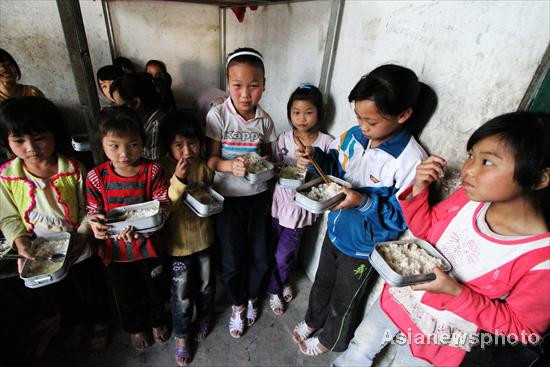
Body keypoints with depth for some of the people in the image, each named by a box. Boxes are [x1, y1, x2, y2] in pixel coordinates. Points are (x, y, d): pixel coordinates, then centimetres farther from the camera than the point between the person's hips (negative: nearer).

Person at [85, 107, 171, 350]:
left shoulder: (152, 171, -17)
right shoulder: (96, 177, -12)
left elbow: (163, 204, -19)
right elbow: (92, 209, -3)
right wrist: (94, 222, -27)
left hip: (148, 245, -1)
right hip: (115, 249, 1)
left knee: (154, 289, 23)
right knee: (126, 294, 24)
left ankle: (157, 321, 54)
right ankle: (136, 328, 54)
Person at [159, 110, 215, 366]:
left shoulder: (204, 166, -7)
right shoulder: (163, 169, -17)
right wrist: (178, 180, -38)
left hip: (204, 237, 3)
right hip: (179, 242, -3)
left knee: (206, 284, 23)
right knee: (181, 294, 13)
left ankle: (204, 316, 53)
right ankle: (181, 336, 41)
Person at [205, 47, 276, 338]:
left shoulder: (265, 119, -3)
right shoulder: (218, 115, -13)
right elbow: (211, 159, -11)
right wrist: (231, 165, -29)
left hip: (258, 196, 3)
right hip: (228, 197, -2)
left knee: (259, 256, 12)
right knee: (232, 258, 8)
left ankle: (252, 296, 44)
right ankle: (238, 303, 39)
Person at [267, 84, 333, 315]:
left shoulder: (326, 142, -10)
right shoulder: (284, 139, -3)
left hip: (302, 205, -2)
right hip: (280, 200, 3)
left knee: (284, 254, 9)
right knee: (276, 250, 17)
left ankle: (278, 285, 43)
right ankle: (277, 287, 46)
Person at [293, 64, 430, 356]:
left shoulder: (411, 162, -29)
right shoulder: (354, 135, -13)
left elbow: (404, 218, -24)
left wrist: (364, 203, -38)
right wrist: (315, 159, -18)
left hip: (363, 247, -5)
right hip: (335, 230, 5)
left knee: (344, 300, 22)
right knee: (322, 283, 30)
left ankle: (330, 339, 54)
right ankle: (313, 320, 61)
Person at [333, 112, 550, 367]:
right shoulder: (467, 198, -18)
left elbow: (520, 327, -16)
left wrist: (456, 293, -31)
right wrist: (419, 188, -19)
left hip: (437, 339, -3)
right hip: (400, 296, 4)